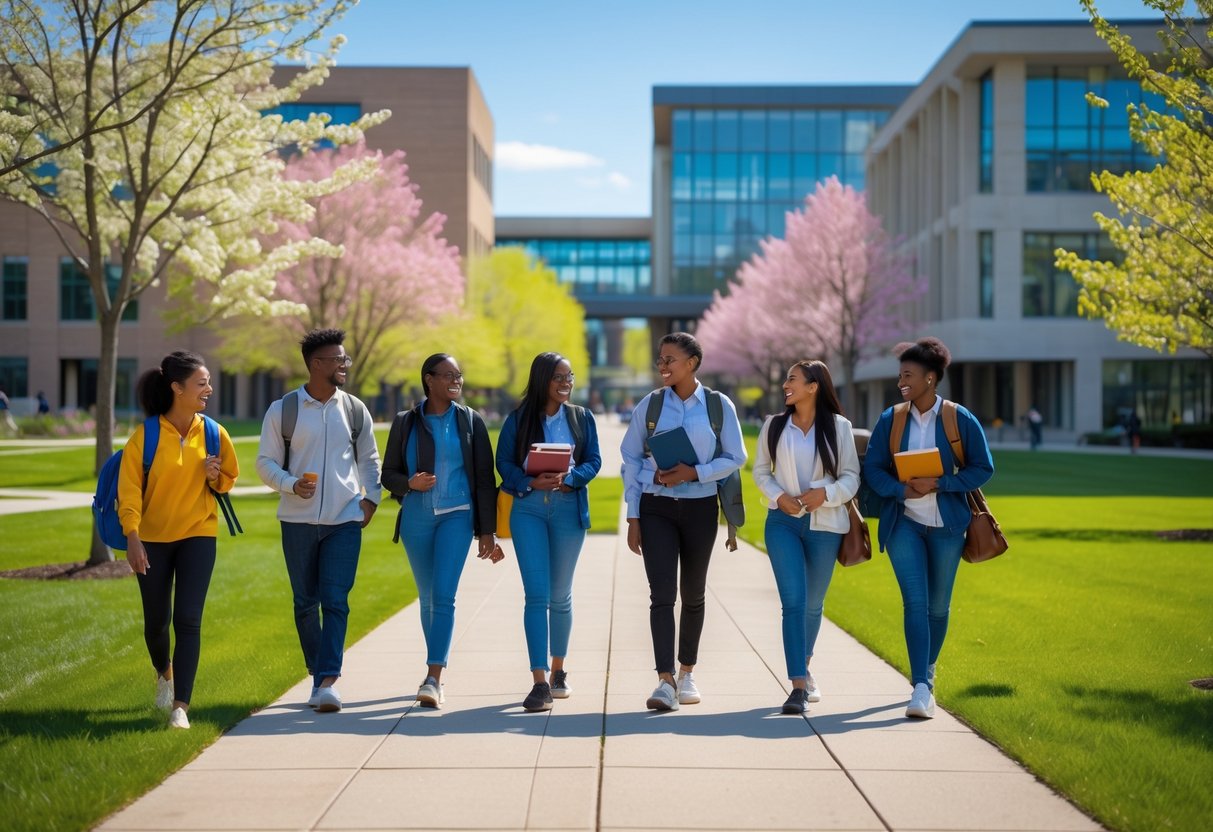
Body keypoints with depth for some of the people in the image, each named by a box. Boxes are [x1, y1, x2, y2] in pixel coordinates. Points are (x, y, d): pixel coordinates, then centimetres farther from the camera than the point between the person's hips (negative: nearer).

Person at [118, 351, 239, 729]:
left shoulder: (213, 434, -2)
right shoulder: (146, 435, -11)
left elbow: (229, 479, 12)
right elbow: (130, 489, -12)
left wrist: (216, 477, -11)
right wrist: (132, 538, -22)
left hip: (198, 535, 1)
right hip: (152, 538, 0)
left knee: (187, 620, -11)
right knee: (156, 621, 12)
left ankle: (181, 706, -9)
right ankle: (165, 673, 44)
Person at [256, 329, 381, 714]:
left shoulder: (355, 410, 7)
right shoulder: (283, 410, 0)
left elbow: (369, 459, 17)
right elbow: (266, 462, 3)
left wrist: (371, 497, 3)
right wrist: (291, 485, -15)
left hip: (345, 521, 0)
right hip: (298, 520, 0)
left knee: (335, 601, -10)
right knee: (305, 602, 7)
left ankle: (328, 680, -15)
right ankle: (318, 676, 20)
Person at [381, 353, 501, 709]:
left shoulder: (470, 422, 4)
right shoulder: (405, 422, 5)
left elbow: (485, 479, 4)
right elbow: (389, 474, 8)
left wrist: (487, 531, 0)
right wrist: (410, 483, -15)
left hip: (456, 515, -2)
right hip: (416, 517, 2)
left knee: (444, 596, -15)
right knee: (427, 598, 11)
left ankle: (433, 679, -18)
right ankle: (437, 674, 26)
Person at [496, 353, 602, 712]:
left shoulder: (581, 417, 8)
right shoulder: (519, 419, 4)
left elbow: (593, 461, 3)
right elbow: (503, 461, 0)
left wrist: (568, 478, -16)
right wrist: (531, 482, -17)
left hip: (568, 507, 2)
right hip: (528, 508, -2)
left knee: (560, 595, 11)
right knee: (536, 594, -10)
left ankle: (558, 671, 27)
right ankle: (540, 683, -12)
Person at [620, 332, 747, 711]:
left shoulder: (719, 406, -2)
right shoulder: (650, 405, 0)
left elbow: (735, 458, 0)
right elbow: (631, 460, 3)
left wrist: (694, 473, -16)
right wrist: (632, 517, 0)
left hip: (700, 507, 1)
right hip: (656, 508, -1)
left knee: (693, 594, 12)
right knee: (662, 592, -11)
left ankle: (686, 673, 27)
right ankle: (665, 681, -14)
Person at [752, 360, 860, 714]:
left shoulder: (838, 427, 1)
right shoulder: (774, 426, 5)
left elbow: (851, 476, 1)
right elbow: (760, 470, 11)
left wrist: (825, 492, -17)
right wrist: (778, 495, -7)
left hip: (824, 523, 0)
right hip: (783, 521, 0)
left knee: (813, 604, 12)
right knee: (793, 601, -12)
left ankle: (804, 667, 37)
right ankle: (798, 686, -15)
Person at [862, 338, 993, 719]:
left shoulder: (961, 420, -4)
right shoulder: (890, 420, 1)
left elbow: (983, 468, -3)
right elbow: (873, 469, 3)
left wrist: (940, 484, -17)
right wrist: (902, 490, -17)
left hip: (946, 524, 0)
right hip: (904, 522, 0)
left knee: (937, 606, 9)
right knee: (915, 602, -10)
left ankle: (927, 672, 32)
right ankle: (921, 688, -14)